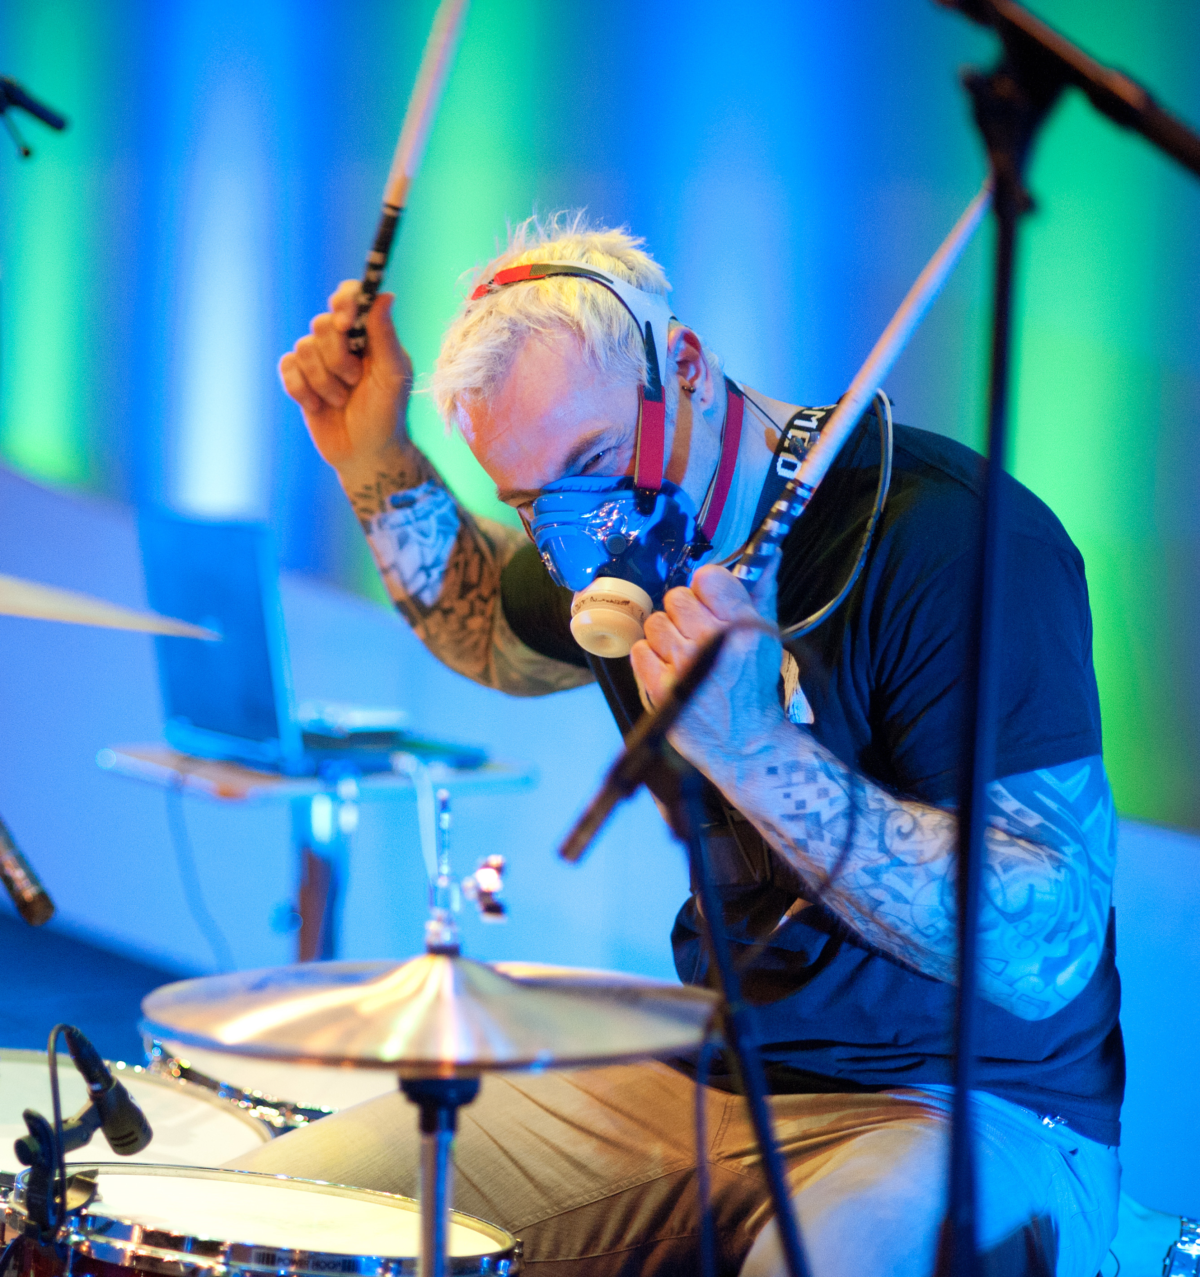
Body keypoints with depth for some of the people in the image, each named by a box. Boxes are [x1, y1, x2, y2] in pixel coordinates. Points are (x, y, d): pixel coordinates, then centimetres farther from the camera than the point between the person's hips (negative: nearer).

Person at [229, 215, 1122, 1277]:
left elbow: (1047, 955, -26)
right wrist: (378, 464, 12)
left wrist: (756, 750, -33)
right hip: (705, 1073, 8)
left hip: (970, 1109, -7)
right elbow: (497, 638, 30)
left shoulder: (955, 542, -21)